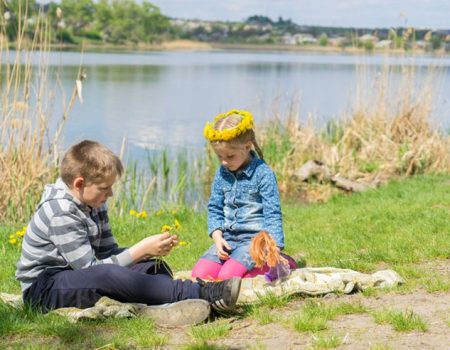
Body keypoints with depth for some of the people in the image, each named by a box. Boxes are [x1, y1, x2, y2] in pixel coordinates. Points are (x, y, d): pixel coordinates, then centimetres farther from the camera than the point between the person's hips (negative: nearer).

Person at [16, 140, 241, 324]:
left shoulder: (91, 202, 6)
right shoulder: (60, 213, -22)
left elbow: (108, 252, 3)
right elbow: (92, 269, -24)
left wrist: (149, 251, -13)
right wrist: (141, 250, -22)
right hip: (43, 289, -10)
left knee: (149, 263, -1)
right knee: (105, 275, -37)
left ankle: (173, 303, -33)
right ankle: (201, 294, -43)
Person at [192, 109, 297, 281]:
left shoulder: (263, 174, -10)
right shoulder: (222, 173, 6)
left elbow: (272, 214, -11)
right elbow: (214, 208, 13)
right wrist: (217, 237, -4)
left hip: (255, 238, -6)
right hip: (228, 238, 6)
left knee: (228, 276, -25)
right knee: (199, 274, -12)